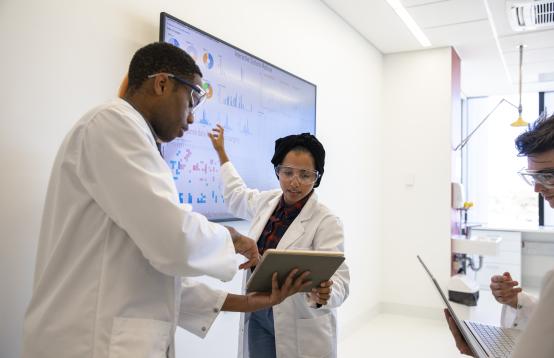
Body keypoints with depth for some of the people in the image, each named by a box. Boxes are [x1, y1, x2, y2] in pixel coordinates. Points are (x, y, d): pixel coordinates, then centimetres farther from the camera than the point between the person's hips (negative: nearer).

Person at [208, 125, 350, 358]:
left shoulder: (326, 221, -16)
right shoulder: (268, 202, 2)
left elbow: (338, 278, -22)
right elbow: (237, 196, 23)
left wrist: (324, 294, -45)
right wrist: (221, 152, 30)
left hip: (301, 328, -4)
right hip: (257, 317, 5)